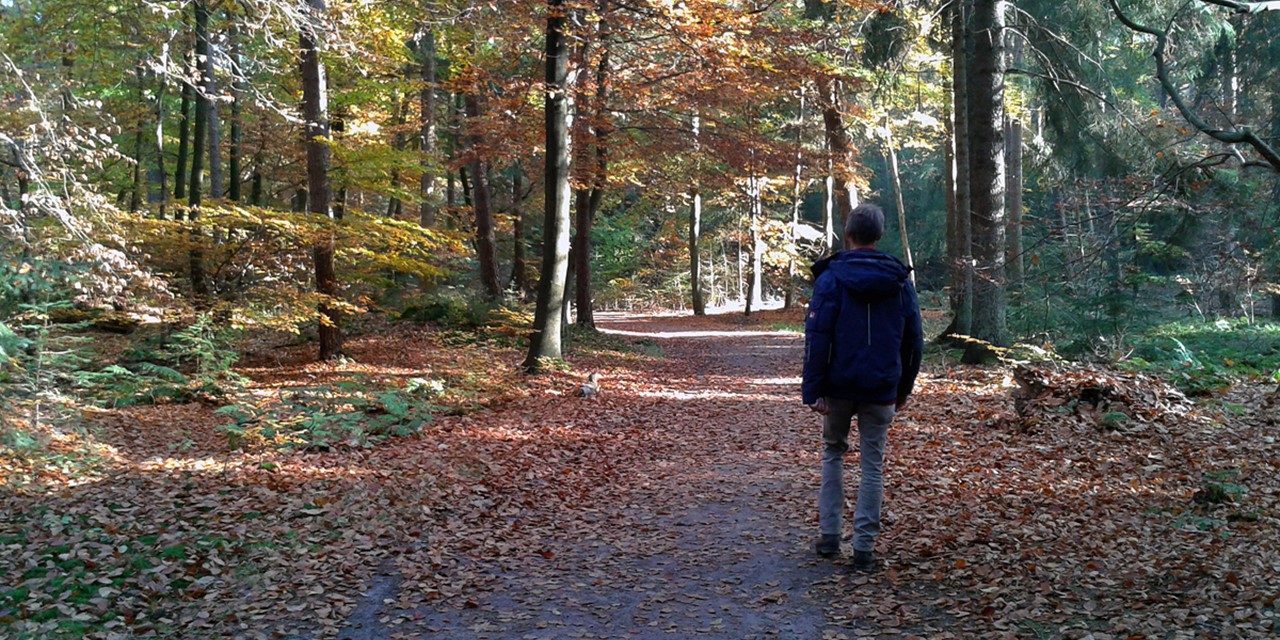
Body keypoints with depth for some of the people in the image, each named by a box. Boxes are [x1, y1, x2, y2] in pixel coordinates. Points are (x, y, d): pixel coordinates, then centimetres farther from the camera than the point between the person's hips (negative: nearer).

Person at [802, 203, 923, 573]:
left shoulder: (831, 278, -8)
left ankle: (829, 536, 15)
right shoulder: (900, 280, 4)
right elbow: (913, 340, 9)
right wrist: (904, 388, 17)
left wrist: (813, 389, -10)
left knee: (833, 453, 17)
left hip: (839, 387, -2)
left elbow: (817, 337, -12)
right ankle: (864, 548, 5)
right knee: (873, 465, 7)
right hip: (881, 390, 2)